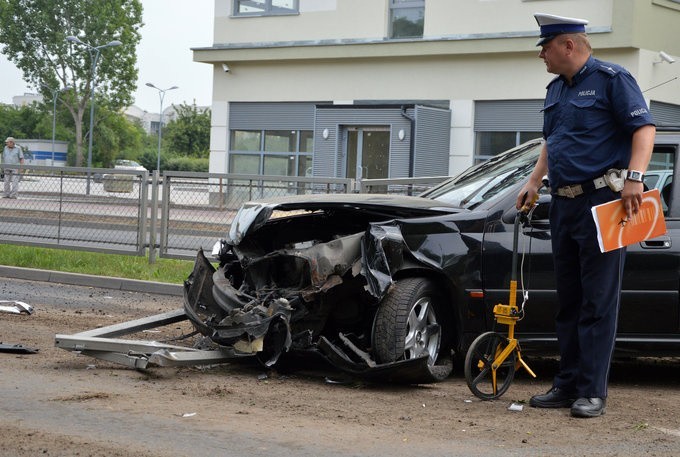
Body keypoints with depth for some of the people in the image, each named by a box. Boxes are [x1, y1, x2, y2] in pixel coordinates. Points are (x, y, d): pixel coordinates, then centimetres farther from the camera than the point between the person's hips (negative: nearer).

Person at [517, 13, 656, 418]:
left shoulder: (611, 79, -6)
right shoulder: (556, 89, 18)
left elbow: (644, 128, -14)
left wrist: (634, 177, -26)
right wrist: (534, 182, 17)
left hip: (602, 202, -8)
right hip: (564, 203, 8)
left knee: (598, 303, -7)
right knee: (568, 301, 11)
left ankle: (593, 392, -6)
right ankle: (568, 385, 17)